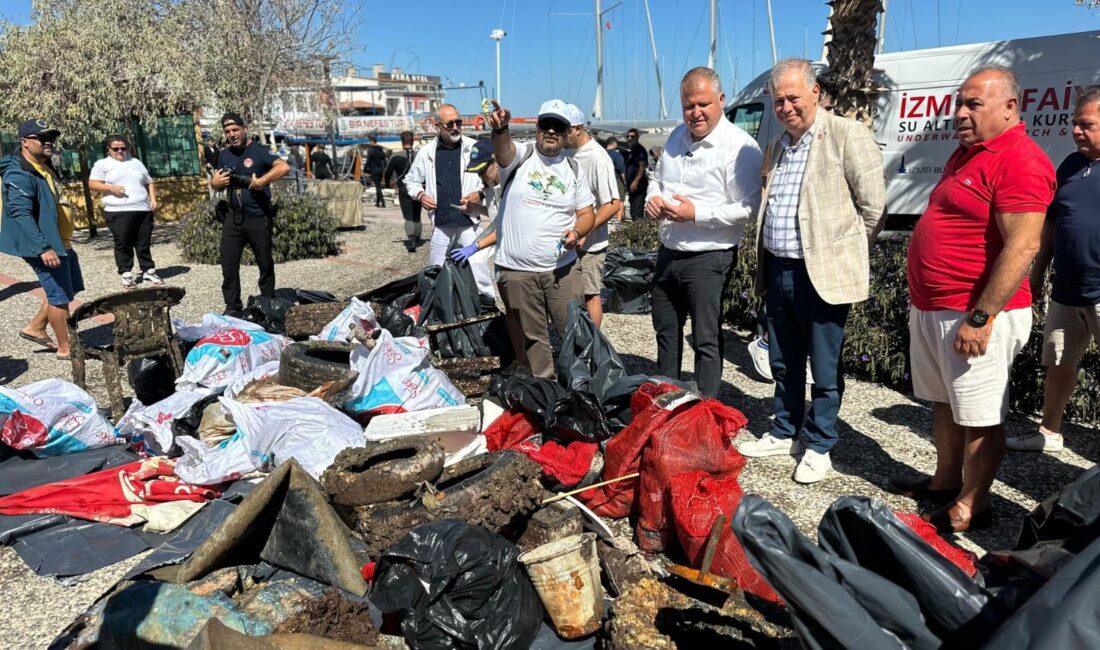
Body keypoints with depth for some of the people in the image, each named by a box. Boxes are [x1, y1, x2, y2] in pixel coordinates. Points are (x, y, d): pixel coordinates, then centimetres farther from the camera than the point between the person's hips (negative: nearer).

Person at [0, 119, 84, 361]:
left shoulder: (44, 168, 14)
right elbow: (21, 213, -27)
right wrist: (43, 248, -33)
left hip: (58, 242, 10)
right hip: (44, 245, -10)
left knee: (70, 289, 19)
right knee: (60, 295, -3)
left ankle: (35, 328, 30)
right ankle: (65, 348, 7)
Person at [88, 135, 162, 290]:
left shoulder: (136, 162, 18)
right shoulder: (102, 164, 7)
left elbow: (149, 183, 20)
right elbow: (92, 184, 0)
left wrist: (153, 200, 6)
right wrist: (110, 188, -16)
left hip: (143, 210, 3)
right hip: (118, 212, -3)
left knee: (144, 243, 8)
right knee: (123, 245, -2)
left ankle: (148, 271, 16)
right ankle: (126, 275, 4)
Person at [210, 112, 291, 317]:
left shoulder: (259, 151, -7)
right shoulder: (224, 155, 11)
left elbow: (284, 167, -22)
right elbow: (219, 184, 21)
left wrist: (261, 181, -25)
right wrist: (215, 182, -2)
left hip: (259, 218, -5)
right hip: (234, 217, 5)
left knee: (265, 264, 7)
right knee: (228, 262, 1)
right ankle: (233, 307, 9)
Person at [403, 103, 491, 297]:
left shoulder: (475, 148, -3)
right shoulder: (426, 152, 6)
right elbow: (411, 180, 18)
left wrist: (479, 194, -14)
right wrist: (420, 195, -1)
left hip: (468, 224, -3)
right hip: (441, 225, 3)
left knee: (478, 274, -3)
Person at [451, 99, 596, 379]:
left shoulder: (574, 169, 9)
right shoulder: (521, 155, 0)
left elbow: (587, 214, 12)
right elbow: (503, 149, -25)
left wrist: (577, 232, -10)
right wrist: (500, 129, -47)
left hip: (562, 269, 2)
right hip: (516, 271, -2)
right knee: (531, 339, 9)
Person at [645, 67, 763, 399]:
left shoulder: (739, 147, -15)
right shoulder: (677, 137, 10)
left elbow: (747, 208, -20)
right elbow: (657, 178, 24)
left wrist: (697, 214, -24)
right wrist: (653, 197, 1)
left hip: (708, 259, -8)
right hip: (668, 252, 8)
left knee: (706, 340, 1)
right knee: (666, 332, 20)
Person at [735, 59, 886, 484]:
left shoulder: (847, 134, -9)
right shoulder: (779, 146, 15)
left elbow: (873, 206, -9)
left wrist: (844, 254, 0)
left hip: (822, 274, -7)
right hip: (778, 271, 7)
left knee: (824, 370, 6)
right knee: (784, 364, 18)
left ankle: (819, 447, 20)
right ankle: (784, 433, 33)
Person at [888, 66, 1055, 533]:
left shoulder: (1018, 161, -16)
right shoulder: (966, 152, 15)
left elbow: (1022, 247, -23)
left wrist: (980, 318, -24)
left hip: (973, 314, -10)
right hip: (932, 308, 10)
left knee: (980, 416, 2)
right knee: (945, 403, 19)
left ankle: (971, 507, 14)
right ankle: (944, 482, 34)